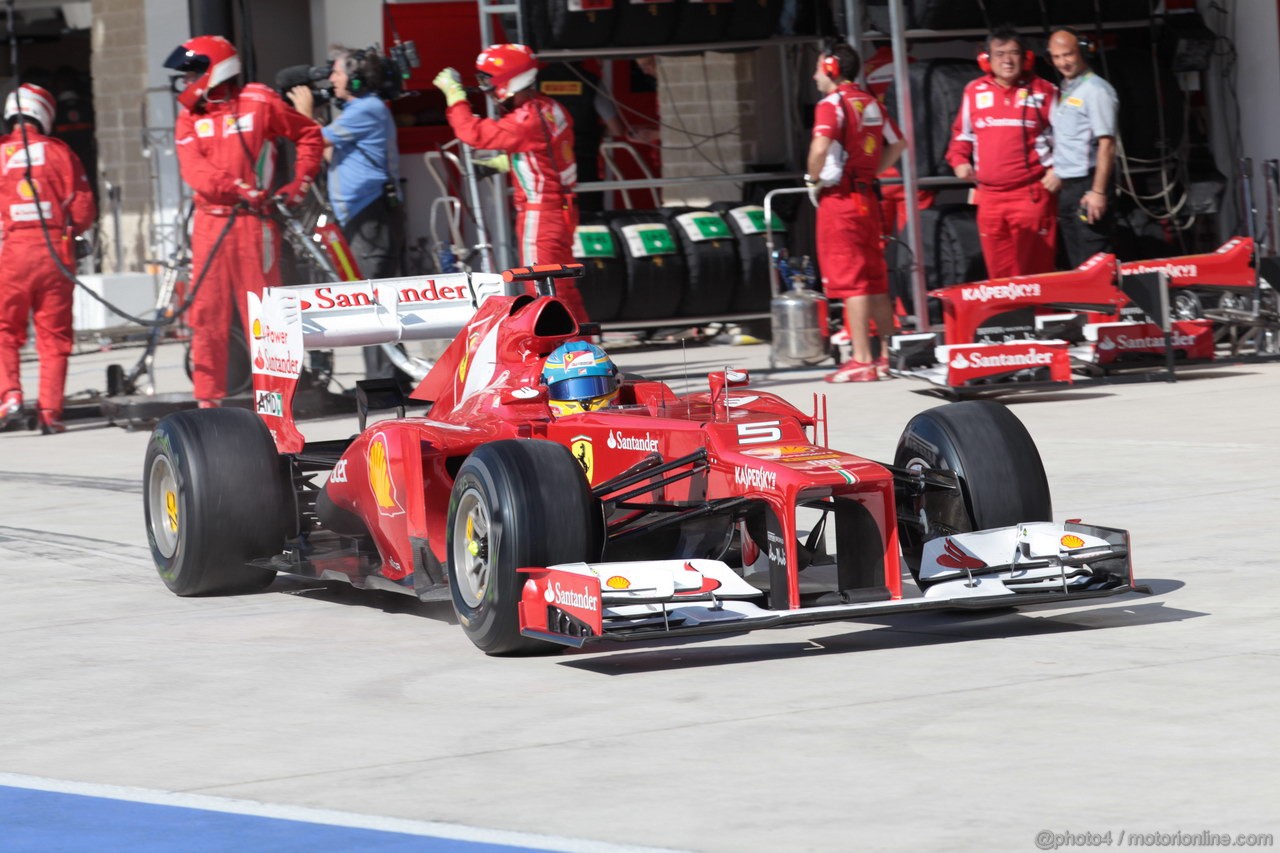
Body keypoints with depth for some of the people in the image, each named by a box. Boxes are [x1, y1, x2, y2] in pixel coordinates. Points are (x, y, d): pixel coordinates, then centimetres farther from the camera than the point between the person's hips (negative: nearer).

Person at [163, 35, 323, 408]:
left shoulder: (259, 103, 1)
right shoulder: (189, 115, 9)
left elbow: (309, 134, 11)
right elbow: (194, 170, -5)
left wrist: (300, 183, 4)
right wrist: (236, 187, -19)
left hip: (253, 222, -3)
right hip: (210, 222, 3)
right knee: (207, 314, 4)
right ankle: (208, 399, 10)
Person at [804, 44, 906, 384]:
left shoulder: (832, 104, -12)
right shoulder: (871, 103, 12)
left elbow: (820, 147, -27)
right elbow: (898, 144, 22)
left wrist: (813, 180, -11)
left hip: (839, 199, -8)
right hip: (868, 196, 8)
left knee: (849, 280, -7)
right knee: (875, 279, 13)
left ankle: (862, 361, -8)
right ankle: (888, 355, 16)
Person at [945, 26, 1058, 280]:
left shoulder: (1043, 91, 3)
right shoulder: (974, 92, 11)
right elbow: (962, 133, 25)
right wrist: (959, 159, 8)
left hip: (1032, 194, -3)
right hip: (989, 197, 3)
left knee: (1033, 272, -6)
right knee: (999, 272, 3)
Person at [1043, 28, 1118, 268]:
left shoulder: (1095, 90, -10)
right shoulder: (1062, 92, 16)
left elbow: (1106, 144, -16)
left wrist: (1098, 191, -21)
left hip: (1086, 184, -9)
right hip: (1066, 187, 9)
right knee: (1077, 264, 11)